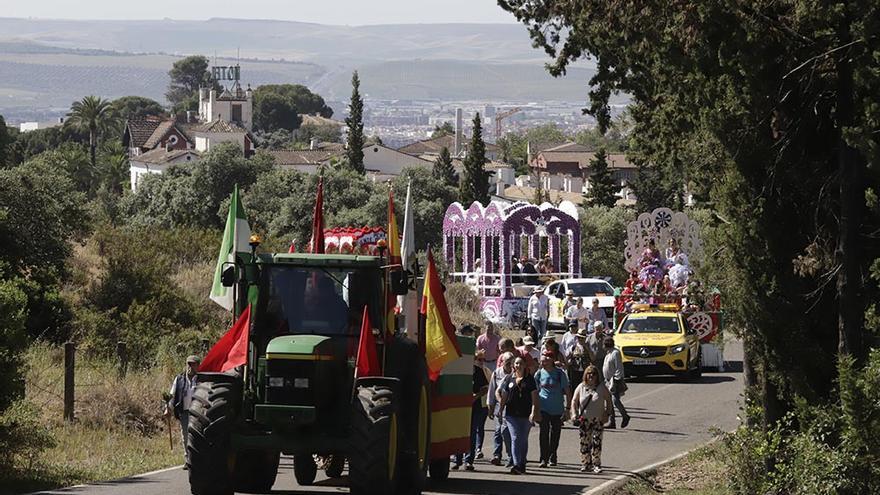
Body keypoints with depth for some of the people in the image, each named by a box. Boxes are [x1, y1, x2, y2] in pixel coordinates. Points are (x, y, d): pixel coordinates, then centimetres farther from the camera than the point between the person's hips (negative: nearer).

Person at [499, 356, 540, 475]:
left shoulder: (530, 379, 3)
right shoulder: (510, 379, 8)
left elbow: (534, 396, -1)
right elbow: (504, 396, 13)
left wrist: (533, 412, -11)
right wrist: (501, 411, 12)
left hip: (526, 414, -1)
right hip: (511, 414, 1)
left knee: (523, 439, 7)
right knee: (515, 438, -10)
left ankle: (522, 465, 18)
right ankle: (516, 464, -17)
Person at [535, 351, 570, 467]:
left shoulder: (560, 374, -5)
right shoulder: (539, 374, 1)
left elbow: (567, 392, -1)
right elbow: (535, 392, 11)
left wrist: (567, 408, -6)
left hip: (557, 409, 0)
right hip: (543, 408, 0)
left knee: (555, 433, 10)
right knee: (544, 432, -13)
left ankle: (552, 457, 27)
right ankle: (544, 459, -14)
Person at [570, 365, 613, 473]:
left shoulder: (601, 387, -2)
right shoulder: (581, 387, 1)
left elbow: (608, 400, 7)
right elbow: (574, 401, 7)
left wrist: (607, 413, -1)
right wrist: (574, 414, -4)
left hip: (598, 419, -2)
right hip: (584, 420, 2)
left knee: (597, 442, -8)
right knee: (584, 442, 4)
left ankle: (596, 464, -2)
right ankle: (586, 464, 15)